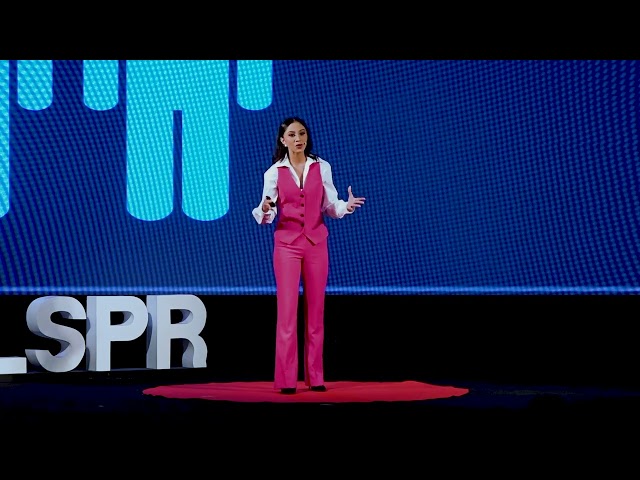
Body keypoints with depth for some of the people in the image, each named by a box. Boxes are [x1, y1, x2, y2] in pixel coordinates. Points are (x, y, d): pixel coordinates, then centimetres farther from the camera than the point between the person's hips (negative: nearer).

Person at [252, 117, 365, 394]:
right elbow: (267, 216, -1)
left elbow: (330, 208, 5)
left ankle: (315, 377, 10)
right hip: (287, 244, -2)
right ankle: (286, 379, -3)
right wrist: (265, 210, -24)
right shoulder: (274, 172, 0)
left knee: (315, 311, 4)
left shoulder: (322, 167, 3)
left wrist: (347, 206, -16)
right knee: (287, 310, -6)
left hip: (316, 244, 2)